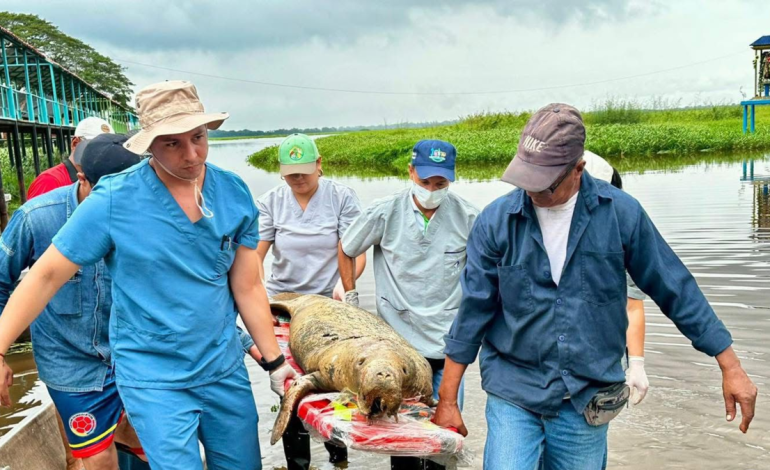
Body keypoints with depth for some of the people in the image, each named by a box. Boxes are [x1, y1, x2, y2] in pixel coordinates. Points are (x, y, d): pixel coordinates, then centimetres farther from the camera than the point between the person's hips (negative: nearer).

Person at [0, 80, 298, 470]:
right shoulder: (114, 201, -15)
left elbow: (247, 288, 0)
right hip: (154, 378, -4)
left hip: (225, 369, 4)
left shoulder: (235, 194, -5)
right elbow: (46, 276, -7)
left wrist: (275, 363, 3)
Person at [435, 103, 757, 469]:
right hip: (512, 395, -1)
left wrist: (731, 368, 3)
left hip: (587, 401, 1)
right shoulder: (496, 221, -9)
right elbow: (472, 313, -4)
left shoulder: (621, 213, -7)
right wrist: (447, 400, -1)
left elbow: (676, 290, 1)